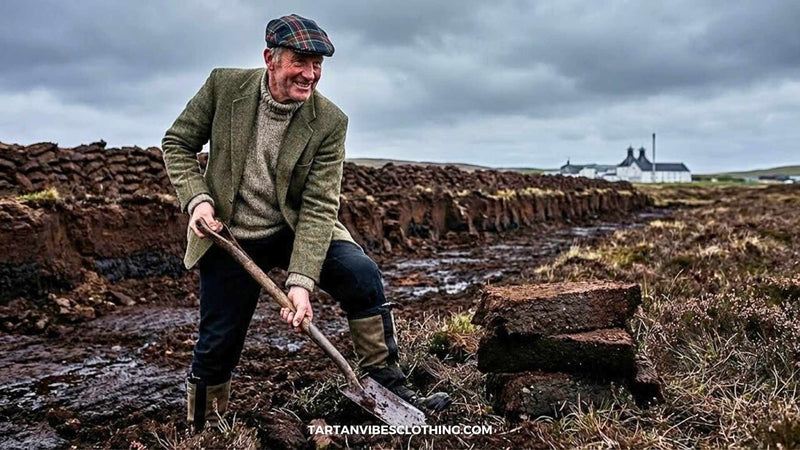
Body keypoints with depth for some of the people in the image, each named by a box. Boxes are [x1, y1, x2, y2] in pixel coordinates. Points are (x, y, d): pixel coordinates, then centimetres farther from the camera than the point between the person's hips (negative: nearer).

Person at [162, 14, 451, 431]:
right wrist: (196, 198, -17)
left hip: (296, 229, 0)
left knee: (361, 273, -24)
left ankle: (384, 380, -6)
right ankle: (202, 430, 31)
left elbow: (319, 207, -19)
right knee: (216, 345, 4)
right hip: (229, 238, 0)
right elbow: (177, 144, 0)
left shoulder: (330, 121, -16)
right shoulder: (224, 86, -13)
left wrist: (301, 281, -28)